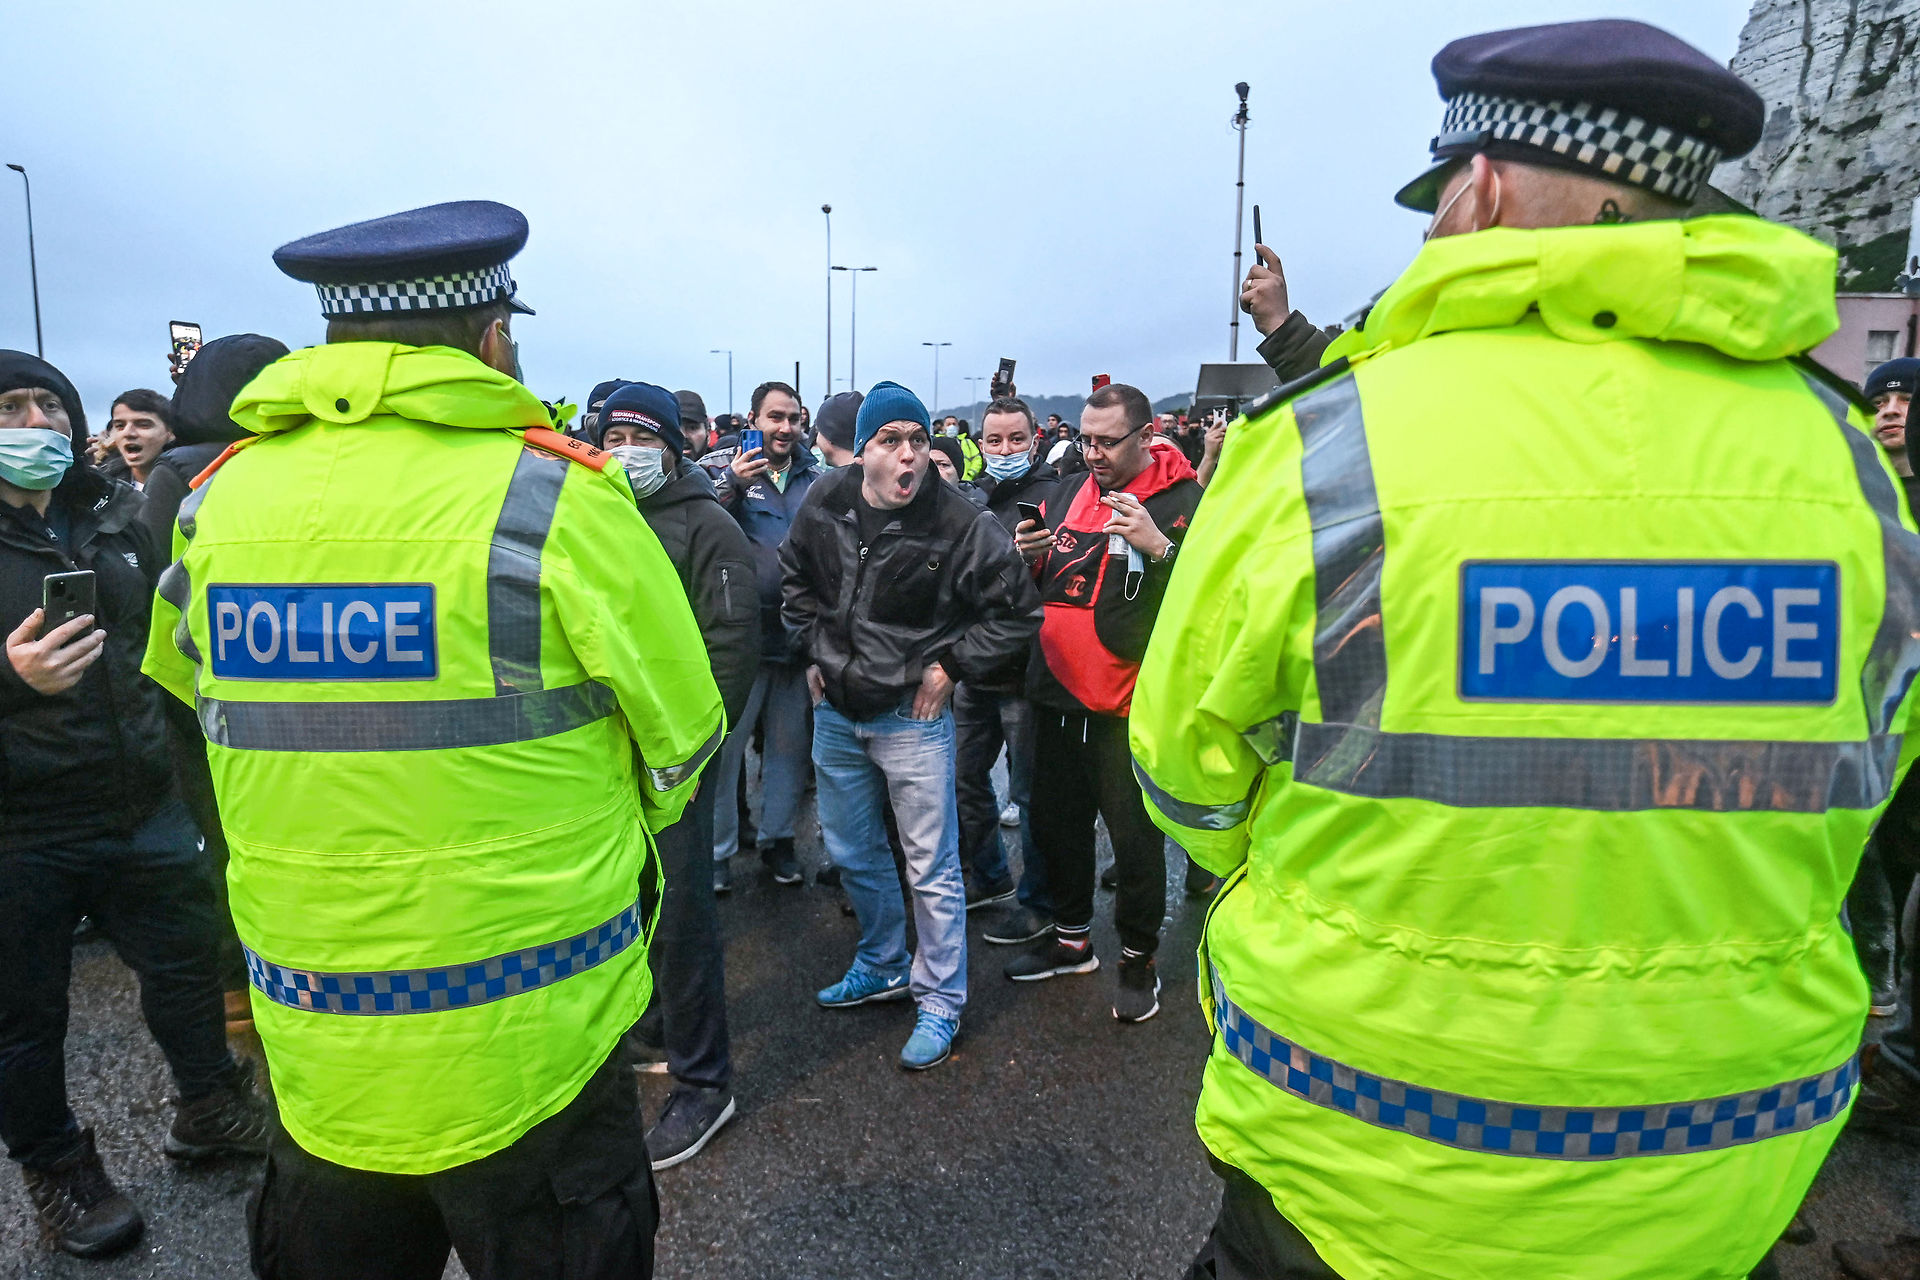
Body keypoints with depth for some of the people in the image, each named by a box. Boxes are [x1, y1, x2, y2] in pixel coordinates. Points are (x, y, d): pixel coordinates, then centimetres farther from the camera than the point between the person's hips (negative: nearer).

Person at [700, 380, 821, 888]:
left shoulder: (816, 478, 10)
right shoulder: (721, 467, -1)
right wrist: (730, 485, -27)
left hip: (798, 636, 4)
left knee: (790, 744, 13)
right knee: (724, 745, 4)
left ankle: (777, 837, 30)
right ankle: (717, 848, 20)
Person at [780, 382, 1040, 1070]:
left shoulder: (960, 523, -18)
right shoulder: (825, 503, -3)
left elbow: (1018, 612, -11)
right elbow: (794, 578, 16)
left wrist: (949, 666, -11)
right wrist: (813, 650, 8)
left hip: (912, 716, -5)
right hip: (836, 711, 6)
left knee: (931, 866, 3)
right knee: (853, 853, 20)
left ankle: (940, 1001, 23)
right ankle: (883, 966, 43)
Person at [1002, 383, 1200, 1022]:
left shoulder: (1182, 501, -7)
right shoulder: (1067, 492, 11)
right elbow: (1033, 586, 21)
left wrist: (1159, 547, -28)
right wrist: (1027, 556, -1)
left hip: (1128, 705, -6)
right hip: (1057, 693, 7)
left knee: (1135, 836, 6)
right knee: (1056, 821, 18)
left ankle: (1138, 957, 27)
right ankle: (1071, 937, 39)